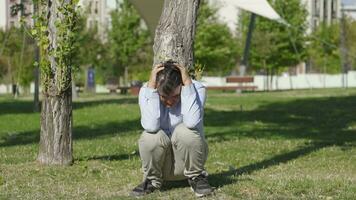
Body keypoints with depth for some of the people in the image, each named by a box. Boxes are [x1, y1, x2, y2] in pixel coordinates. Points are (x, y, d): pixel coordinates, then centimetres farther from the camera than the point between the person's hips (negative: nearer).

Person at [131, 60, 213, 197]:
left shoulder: (196, 89, -17)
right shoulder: (146, 91, -14)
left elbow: (191, 122, -36)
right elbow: (151, 126, -33)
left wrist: (188, 83, -31)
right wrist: (151, 85, -31)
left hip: (189, 155, -1)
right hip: (160, 161, 1)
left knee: (185, 131, -31)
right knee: (150, 136, -31)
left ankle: (196, 177, -5)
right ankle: (152, 180, -1)